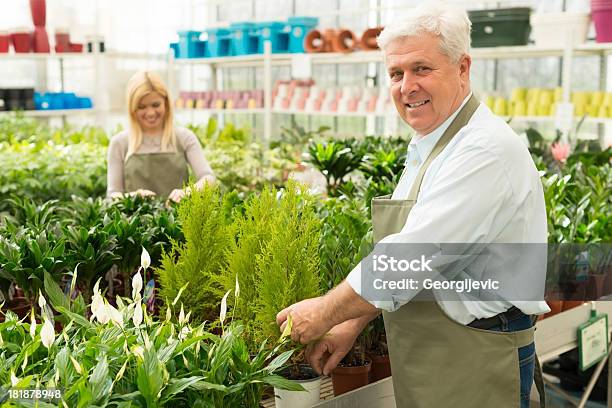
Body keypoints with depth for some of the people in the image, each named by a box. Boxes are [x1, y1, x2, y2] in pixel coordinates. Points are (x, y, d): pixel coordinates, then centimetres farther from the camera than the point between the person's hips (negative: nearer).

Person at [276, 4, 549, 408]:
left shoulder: (486, 150, -22)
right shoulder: (426, 148, 11)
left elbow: (412, 257, -25)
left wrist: (325, 312, -14)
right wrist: (352, 323, 8)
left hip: (474, 371, -9)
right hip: (425, 360, 9)